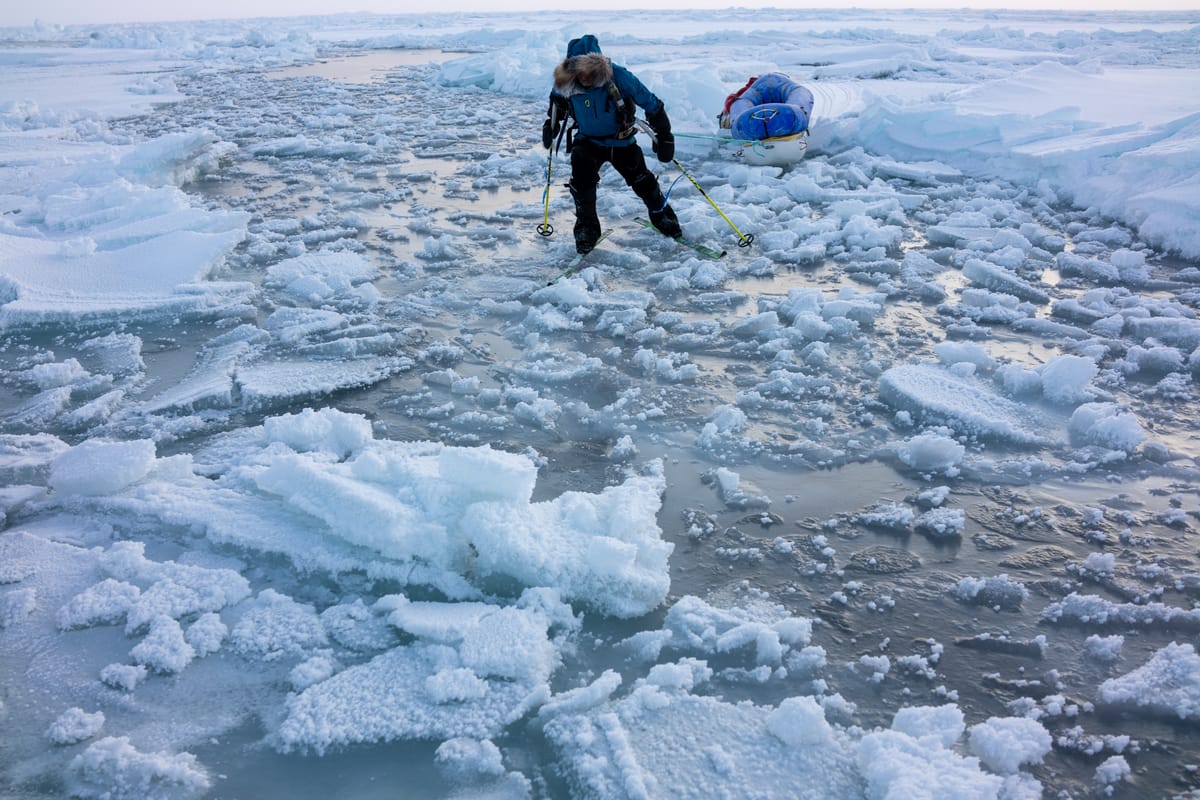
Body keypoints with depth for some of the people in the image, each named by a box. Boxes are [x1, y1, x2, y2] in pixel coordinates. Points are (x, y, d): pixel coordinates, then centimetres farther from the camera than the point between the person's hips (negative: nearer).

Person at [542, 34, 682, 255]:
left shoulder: (617, 76, -28)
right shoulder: (566, 81, -19)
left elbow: (649, 102, -17)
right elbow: (557, 99, 9)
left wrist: (663, 134, -13)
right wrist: (551, 123, 4)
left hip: (621, 141, -1)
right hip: (587, 140, 1)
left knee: (642, 181, 7)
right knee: (581, 179, -23)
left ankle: (661, 215, 35)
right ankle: (586, 227, -5)